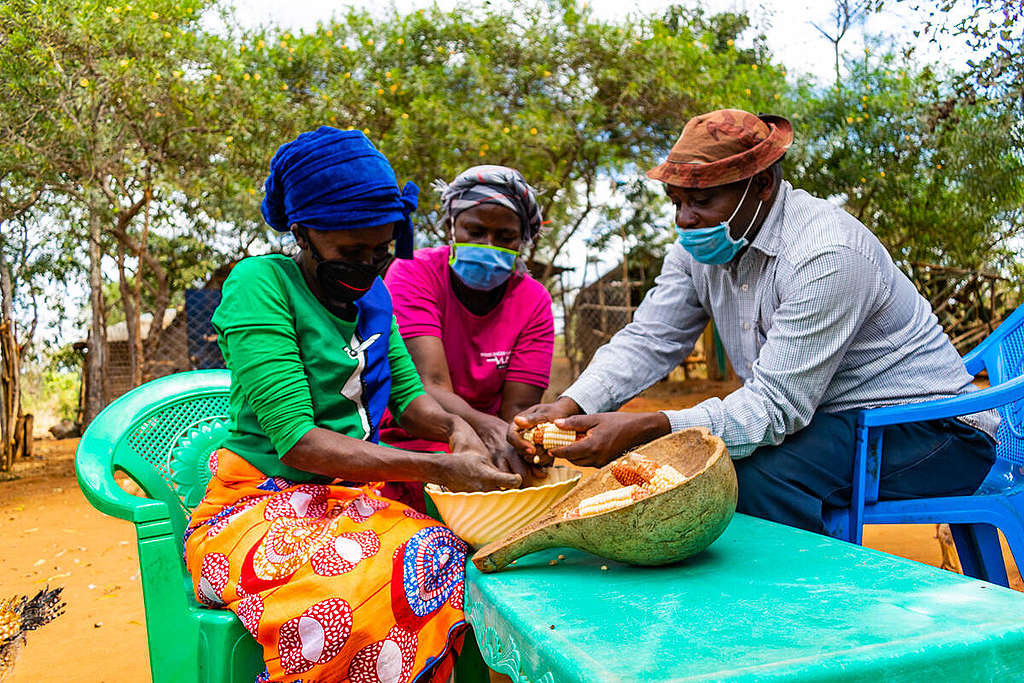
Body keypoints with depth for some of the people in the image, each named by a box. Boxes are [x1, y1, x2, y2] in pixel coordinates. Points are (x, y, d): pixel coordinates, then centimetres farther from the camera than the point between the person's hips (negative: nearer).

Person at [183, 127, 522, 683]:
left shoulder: (372, 294, 9)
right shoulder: (260, 283, -12)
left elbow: (407, 394, 17)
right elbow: (295, 440, -20)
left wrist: (454, 427, -7)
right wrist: (437, 469, -26)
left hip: (352, 501, 6)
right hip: (259, 505, -6)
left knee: (443, 560, -24)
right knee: (363, 595, -35)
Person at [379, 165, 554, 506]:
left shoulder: (534, 301, -3)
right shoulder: (414, 273, -12)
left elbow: (517, 409, -11)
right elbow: (430, 386, -26)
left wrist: (521, 450, -35)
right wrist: (487, 427, -47)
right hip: (403, 438, -4)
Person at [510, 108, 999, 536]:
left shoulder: (827, 254, -26)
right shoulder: (700, 246, -1)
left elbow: (776, 405, -31)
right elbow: (647, 342, -5)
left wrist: (646, 427, -42)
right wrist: (566, 408, -22)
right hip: (817, 417, 7)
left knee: (760, 471, -32)